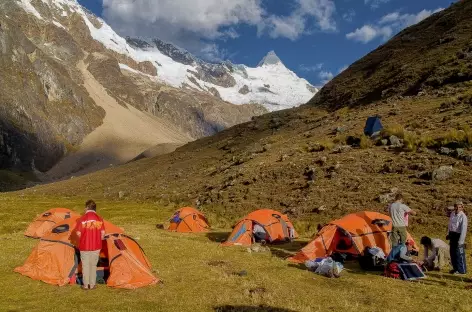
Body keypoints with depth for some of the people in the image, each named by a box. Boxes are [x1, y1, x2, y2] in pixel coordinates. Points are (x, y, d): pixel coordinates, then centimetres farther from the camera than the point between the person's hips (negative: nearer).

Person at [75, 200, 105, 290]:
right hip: (96, 246, 2)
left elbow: (78, 233, -8)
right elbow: (103, 233, -2)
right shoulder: (99, 219, -4)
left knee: (85, 265, 11)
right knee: (93, 265, 14)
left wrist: (83, 239, 12)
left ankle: (86, 285, 17)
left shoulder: (82, 219, -9)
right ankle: (92, 285, 19)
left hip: (84, 246, -2)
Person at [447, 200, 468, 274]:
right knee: (452, 252, 15)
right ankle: (455, 268, 29)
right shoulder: (452, 214, 5)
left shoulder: (463, 216, -19)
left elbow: (464, 229, -20)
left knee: (459, 253, -2)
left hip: (458, 235, -8)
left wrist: (461, 241, -21)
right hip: (452, 234, 8)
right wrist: (449, 234, 20)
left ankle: (461, 270, 11)